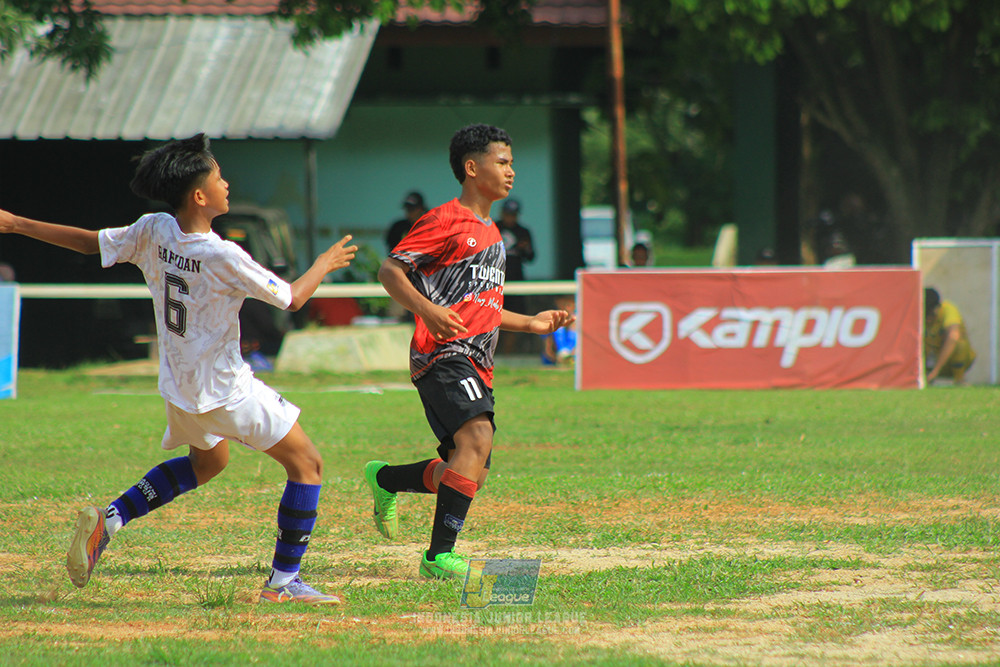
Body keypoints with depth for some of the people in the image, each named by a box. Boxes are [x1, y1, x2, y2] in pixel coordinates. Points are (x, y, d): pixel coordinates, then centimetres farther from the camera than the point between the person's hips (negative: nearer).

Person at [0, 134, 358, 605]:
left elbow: (90, 242, 5)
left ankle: (109, 519, 19)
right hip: (225, 390, -8)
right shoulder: (222, 257, -24)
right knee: (306, 464, 4)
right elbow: (291, 299, -13)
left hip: (177, 385, 8)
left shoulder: (154, 231, -7)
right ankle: (283, 580, 1)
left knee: (207, 461, 33)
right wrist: (324, 264, 7)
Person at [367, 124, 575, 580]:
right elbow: (389, 270, -11)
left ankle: (385, 479, 34)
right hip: (443, 354, -9)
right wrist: (426, 309, -26)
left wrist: (532, 323, 24)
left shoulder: (491, 233, 24)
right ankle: (439, 555, -31)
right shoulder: (447, 221, -4)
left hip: (476, 366, 9)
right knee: (477, 437, -29)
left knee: (471, 473, 9)